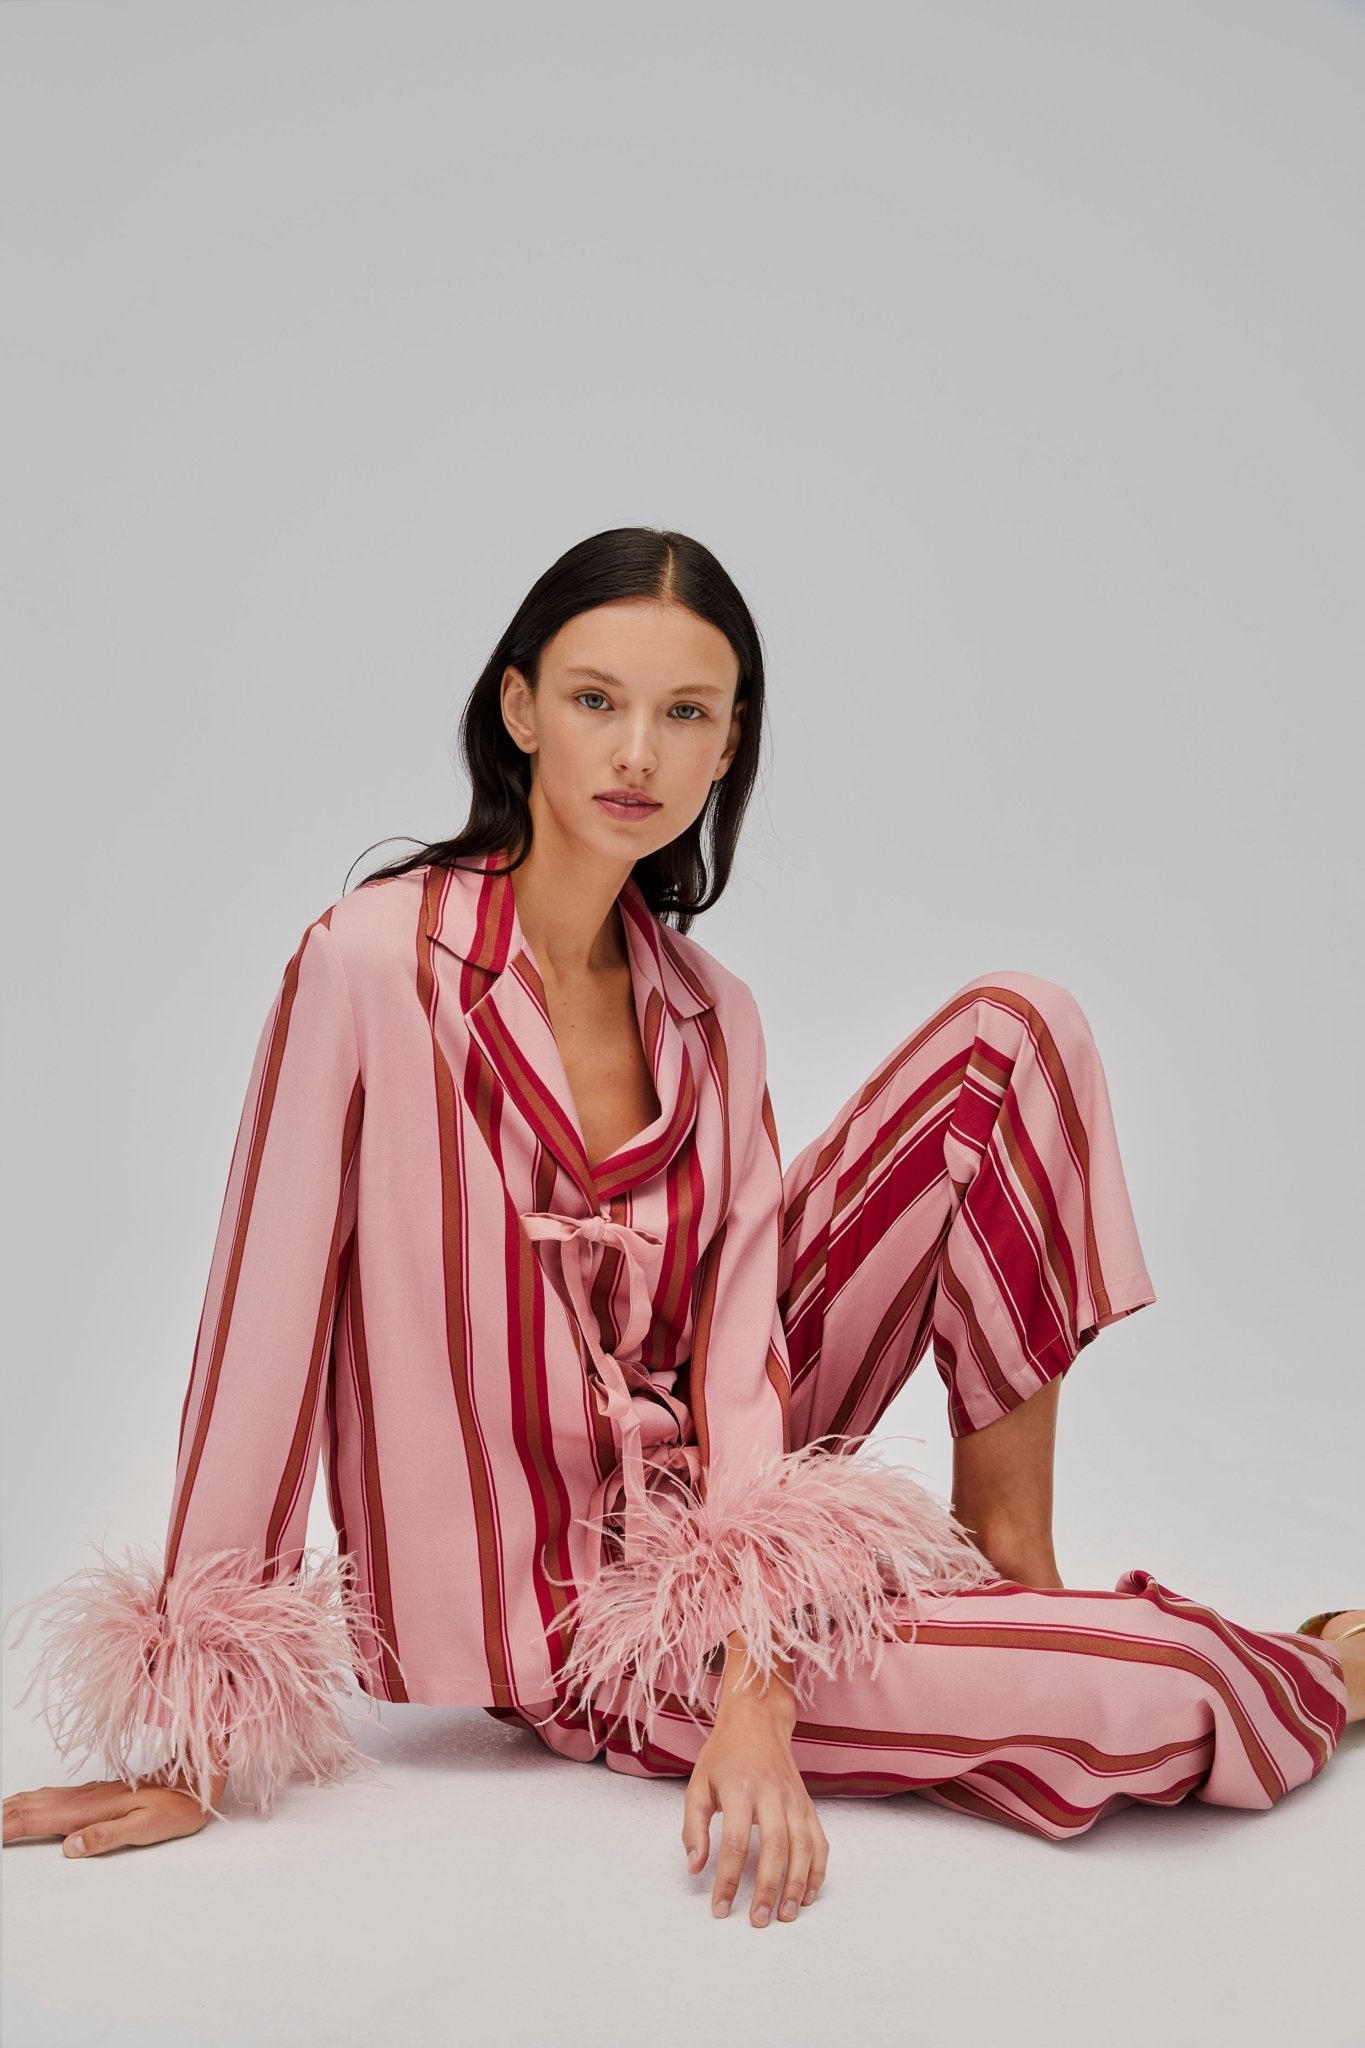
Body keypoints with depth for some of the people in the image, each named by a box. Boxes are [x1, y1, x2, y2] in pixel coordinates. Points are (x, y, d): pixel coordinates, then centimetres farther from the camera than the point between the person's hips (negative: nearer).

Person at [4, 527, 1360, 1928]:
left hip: (694, 1487, 6)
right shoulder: (373, 962, -18)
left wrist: (756, 1682, -25)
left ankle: (1016, 1578, -1)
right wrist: (197, 1738, -15)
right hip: (560, 1620, -6)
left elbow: (735, 1347, -10)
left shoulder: (710, 1021, -1)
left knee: (1013, 1035, -7)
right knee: (1163, 1695, -21)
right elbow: (260, 1332, -17)